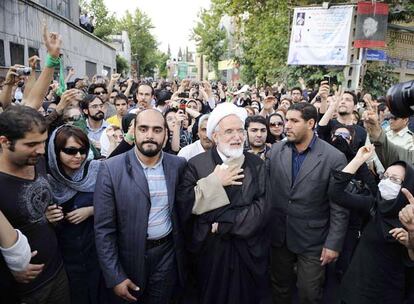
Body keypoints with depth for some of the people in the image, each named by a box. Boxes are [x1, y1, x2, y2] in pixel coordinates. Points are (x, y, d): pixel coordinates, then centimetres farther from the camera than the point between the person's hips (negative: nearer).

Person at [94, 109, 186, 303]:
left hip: (168, 254, 2)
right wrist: (115, 277, -11)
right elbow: (104, 228, -11)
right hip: (129, 257, -2)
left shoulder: (178, 165, -5)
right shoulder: (111, 169, -13)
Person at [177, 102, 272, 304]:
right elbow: (183, 205, -17)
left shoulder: (257, 165, -4)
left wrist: (222, 224, -18)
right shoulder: (196, 164, -7)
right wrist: (214, 181, -21)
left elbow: (261, 210, -13)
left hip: (249, 252, 1)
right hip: (209, 251, 0)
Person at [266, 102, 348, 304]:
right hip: (278, 235, 4)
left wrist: (333, 244, -11)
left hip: (312, 240, -3)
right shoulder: (275, 150, -3)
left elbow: (339, 208, -11)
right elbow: (266, 188, 2)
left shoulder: (334, 158, -14)